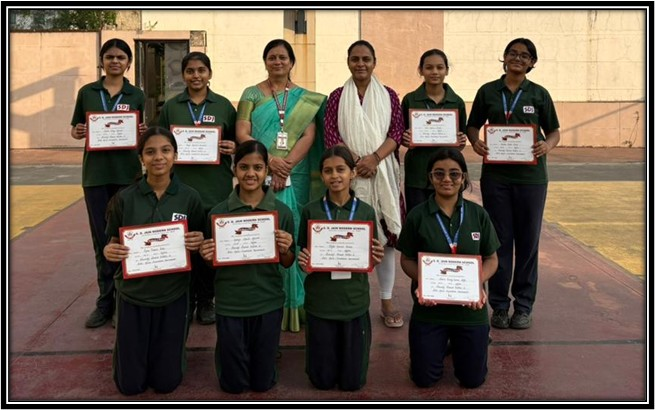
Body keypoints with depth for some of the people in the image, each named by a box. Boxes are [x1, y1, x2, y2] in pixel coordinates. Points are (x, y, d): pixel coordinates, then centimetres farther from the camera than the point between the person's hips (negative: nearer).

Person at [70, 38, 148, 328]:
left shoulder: (136, 95, 5)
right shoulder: (87, 92, 6)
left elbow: (143, 133, 9)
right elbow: (75, 130, 11)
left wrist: (143, 132, -13)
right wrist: (78, 132, -12)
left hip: (127, 173, -1)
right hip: (95, 173, 1)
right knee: (102, 239, 6)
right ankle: (106, 301, 16)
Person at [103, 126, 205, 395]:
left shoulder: (189, 197, -7)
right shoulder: (124, 199, -9)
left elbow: (199, 243, 4)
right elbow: (113, 244, 2)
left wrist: (198, 243, -19)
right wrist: (109, 252, -21)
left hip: (173, 295, 0)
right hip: (133, 293, 0)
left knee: (166, 382, 9)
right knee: (130, 384, 10)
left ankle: (169, 351, 41)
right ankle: (127, 349, 42)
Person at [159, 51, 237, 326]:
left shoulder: (223, 105, 8)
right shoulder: (171, 107, 9)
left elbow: (237, 141, 12)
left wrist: (233, 148, -9)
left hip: (215, 187, 0)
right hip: (181, 185, 0)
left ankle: (206, 300, 20)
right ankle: (185, 300, 16)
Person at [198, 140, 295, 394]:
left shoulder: (282, 212, -6)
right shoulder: (218, 212, -7)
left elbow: (287, 264, 2)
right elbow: (213, 263, 4)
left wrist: (285, 250, -19)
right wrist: (207, 257, -19)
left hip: (268, 303, 0)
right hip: (229, 304, 0)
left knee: (263, 382, 14)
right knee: (233, 383, 14)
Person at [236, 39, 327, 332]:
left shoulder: (306, 99, 11)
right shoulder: (252, 94, 8)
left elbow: (309, 136, 0)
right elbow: (242, 134, -2)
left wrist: (285, 166, -13)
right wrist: (270, 160, -15)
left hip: (295, 178, 1)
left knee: (292, 236, 1)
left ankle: (293, 304, 10)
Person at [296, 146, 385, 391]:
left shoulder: (366, 212, -2)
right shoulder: (311, 211, -5)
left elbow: (370, 261, 4)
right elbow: (304, 258, 3)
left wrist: (376, 259, -18)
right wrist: (303, 262, -19)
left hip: (354, 302, 1)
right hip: (320, 302, 0)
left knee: (353, 381, 9)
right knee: (323, 380, 11)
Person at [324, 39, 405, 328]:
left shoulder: (388, 95, 9)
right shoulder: (337, 97, 7)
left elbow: (397, 132, 1)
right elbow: (331, 135, -2)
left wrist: (374, 158, -15)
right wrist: (357, 160, -15)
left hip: (382, 173, 1)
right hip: (348, 174, -1)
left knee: (386, 233, 2)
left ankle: (387, 301, 11)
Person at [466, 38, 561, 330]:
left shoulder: (539, 94, 5)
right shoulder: (488, 91, 6)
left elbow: (554, 131, 8)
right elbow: (473, 125, 11)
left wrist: (547, 145, -14)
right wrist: (475, 142, -11)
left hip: (530, 175, 0)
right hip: (495, 174, 0)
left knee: (528, 240, 5)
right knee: (499, 240, 5)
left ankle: (524, 306, 17)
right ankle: (499, 305, 16)